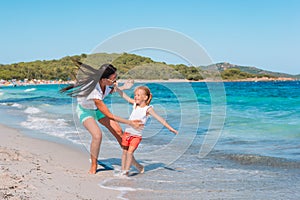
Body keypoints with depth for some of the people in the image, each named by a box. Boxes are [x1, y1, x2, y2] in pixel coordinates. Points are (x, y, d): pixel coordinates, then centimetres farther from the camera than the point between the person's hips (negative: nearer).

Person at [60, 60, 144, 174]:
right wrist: (130, 123, -35)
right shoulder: (94, 92, -44)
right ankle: (93, 166, -5)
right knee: (97, 135, -27)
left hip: (97, 108, 6)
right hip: (85, 110, -6)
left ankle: (131, 159, 15)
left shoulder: (107, 83, -26)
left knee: (118, 131, -1)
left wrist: (123, 88, -12)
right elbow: (110, 116, -37)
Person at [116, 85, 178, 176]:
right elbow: (124, 96, 8)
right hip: (127, 132, 5)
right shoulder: (135, 104, 4)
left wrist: (170, 128, -15)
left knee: (130, 152, -14)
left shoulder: (148, 109, -10)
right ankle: (123, 170, 17)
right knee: (124, 151, 8)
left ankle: (126, 171, -9)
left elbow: (159, 118, -12)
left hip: (136, 135, -5)